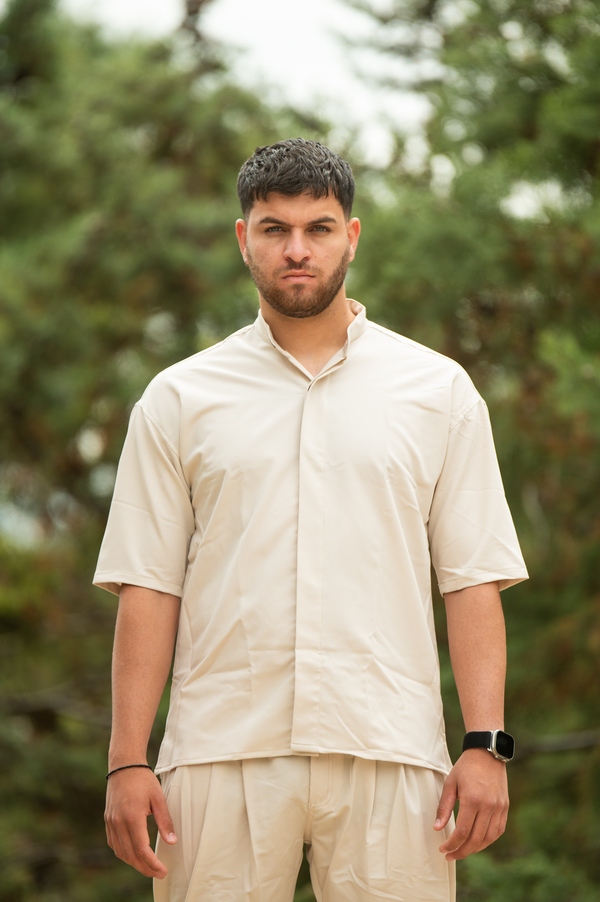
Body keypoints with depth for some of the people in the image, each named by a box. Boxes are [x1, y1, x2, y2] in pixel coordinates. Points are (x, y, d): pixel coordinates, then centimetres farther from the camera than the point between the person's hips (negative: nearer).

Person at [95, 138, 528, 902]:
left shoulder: (439, 390, 9)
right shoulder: (179, 399, 9)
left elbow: (473, 581, 6)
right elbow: (148, 587, 6)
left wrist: (486, 745, -4)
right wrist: (127, 761, -2)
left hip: (388, 753, 0)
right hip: (222, 751, 0)